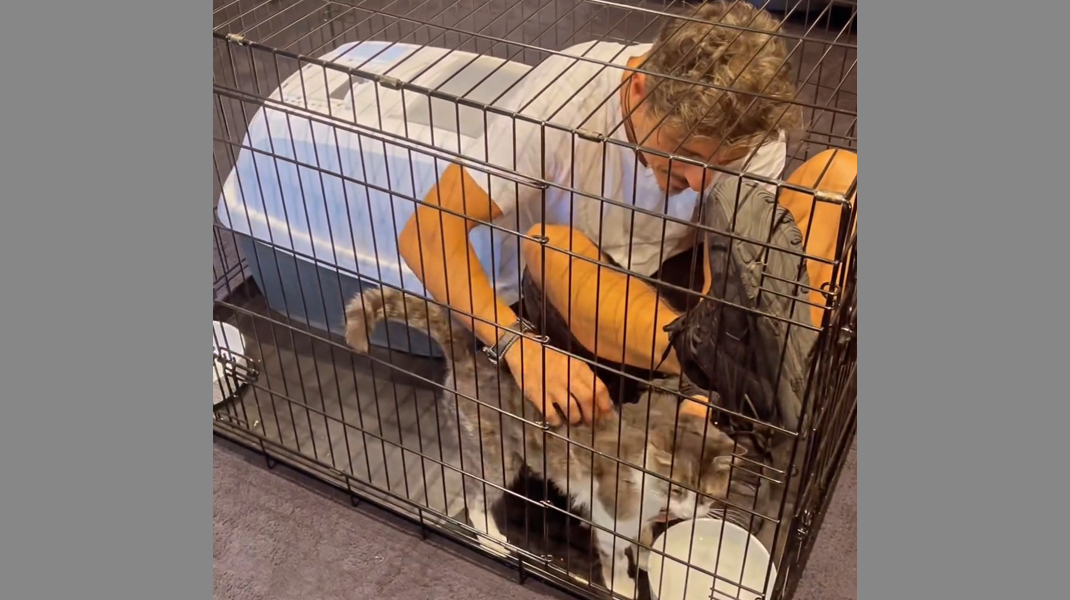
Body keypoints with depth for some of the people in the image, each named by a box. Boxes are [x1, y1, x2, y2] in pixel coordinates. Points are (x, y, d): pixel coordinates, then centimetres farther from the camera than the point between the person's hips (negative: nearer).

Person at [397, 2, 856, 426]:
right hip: (547, 302, -2)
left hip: (666, 288, 2)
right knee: (554, 246, -36)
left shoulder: (755, 132, -22)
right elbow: (428, 234, -33)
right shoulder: (559, 101, -31)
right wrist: (519, 344, -46)